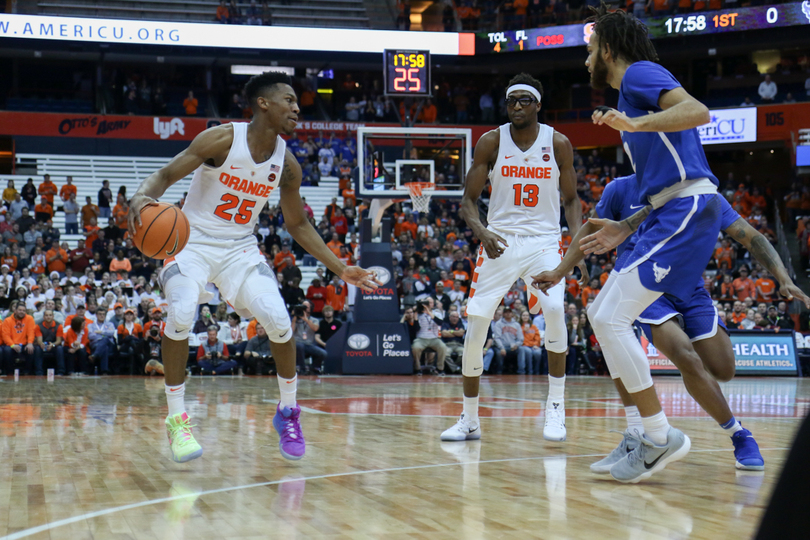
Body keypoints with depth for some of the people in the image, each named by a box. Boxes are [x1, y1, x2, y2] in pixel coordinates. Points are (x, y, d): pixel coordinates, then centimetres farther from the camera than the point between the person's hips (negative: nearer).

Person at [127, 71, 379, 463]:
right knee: (181, 314, -28)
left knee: (277, 318, -17)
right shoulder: (222, 139, -17)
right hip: (192, 240, -3)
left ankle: (288, 412, 6)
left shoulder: (286, 164, -3)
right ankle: (177, 418, -10)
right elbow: (166, 174, -15)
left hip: (240, 248, 3)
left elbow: (298, 224, 9)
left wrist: (341, 270, 4)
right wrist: (141, 198, -39)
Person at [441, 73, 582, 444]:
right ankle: (469, 419, 9)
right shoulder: (491, 142, -3)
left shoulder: (558, 144, -2)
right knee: (476, 321, -6)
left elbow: (571, 198, 8)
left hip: (544, 240, -1)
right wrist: (481, 232, -22)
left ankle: (556, 407, -10)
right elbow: (469, 199, -2)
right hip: (499, 240, 1)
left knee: (555, 309, -25)